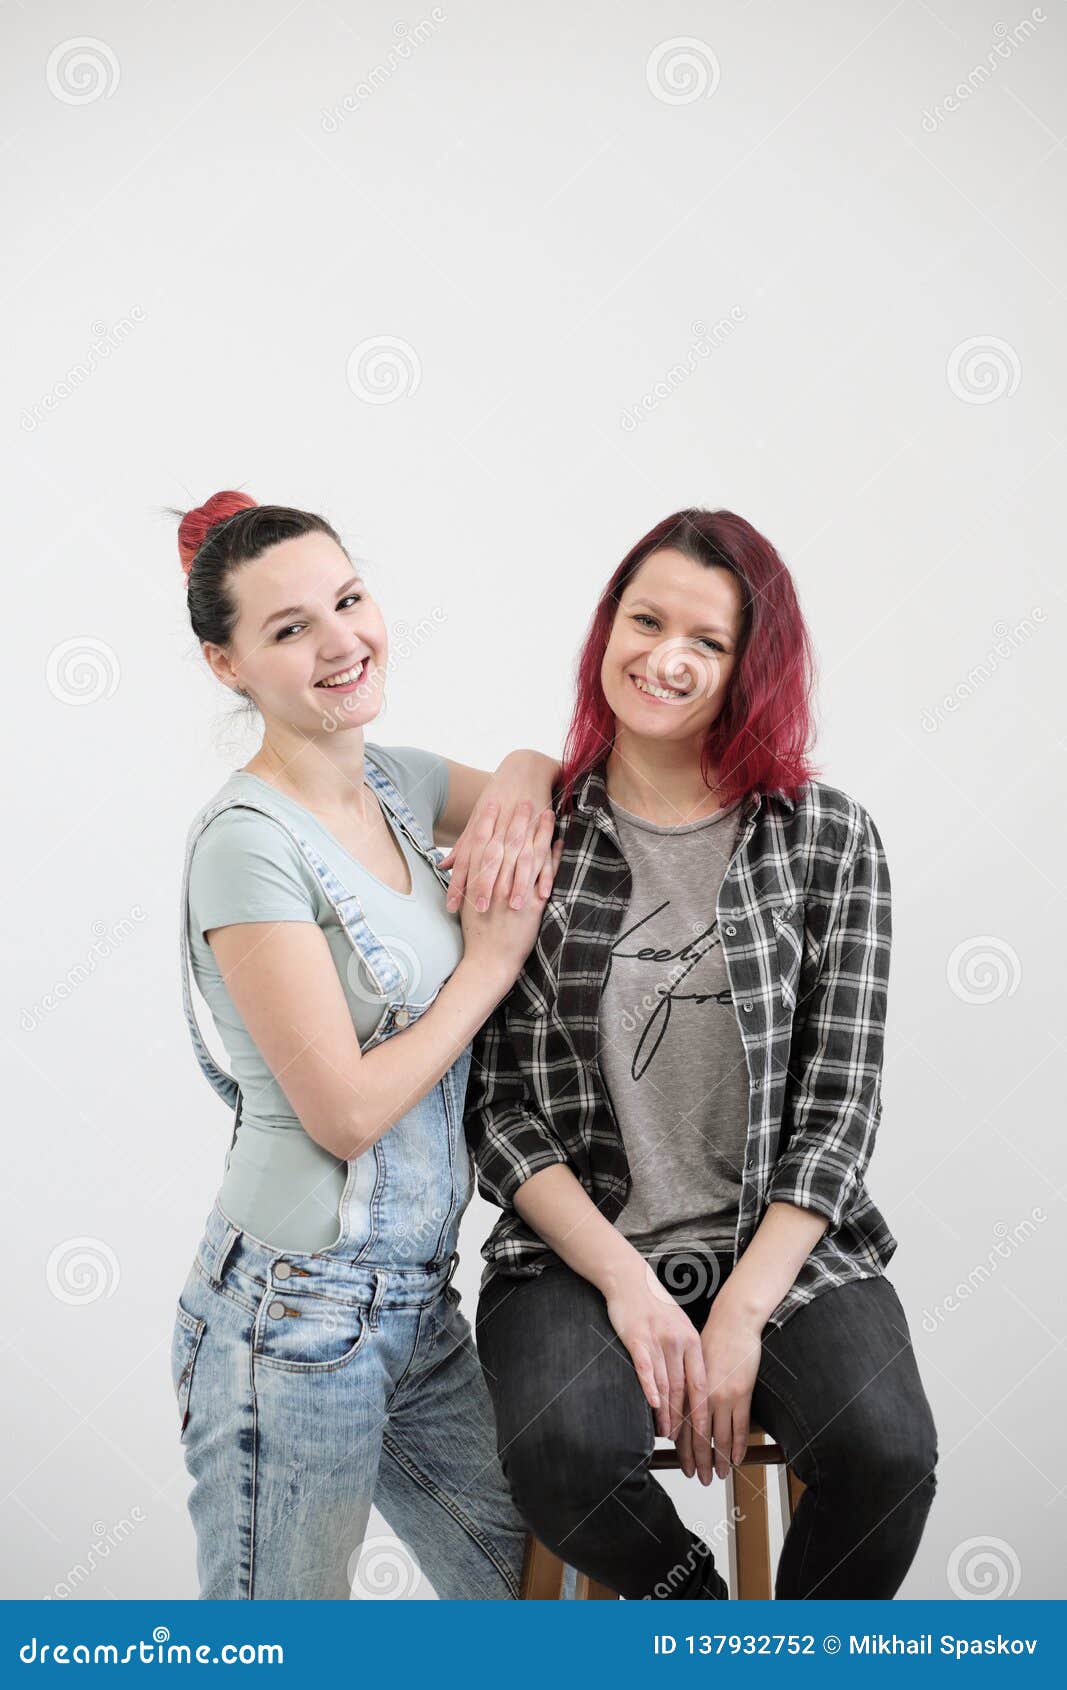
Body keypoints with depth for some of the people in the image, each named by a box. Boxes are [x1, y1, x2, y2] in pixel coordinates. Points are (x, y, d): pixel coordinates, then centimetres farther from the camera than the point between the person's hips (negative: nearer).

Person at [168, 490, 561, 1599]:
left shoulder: (397, 781, 6)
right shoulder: (249, 841, -17)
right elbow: (345, 1111, -19)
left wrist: (522, 786, 0)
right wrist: (492, 961, -9)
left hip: (417, 1301, 8)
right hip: (296, 1319, -8)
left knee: (533, 1584, 17)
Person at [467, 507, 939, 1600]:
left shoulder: (829, 838, 2)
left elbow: (840, 1103, -1)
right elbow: (496, 1107, -1)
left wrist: (741, 1313, -11)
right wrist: (626, 1279, -12)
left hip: (785, 1244, 1)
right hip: (578, 1247, 0)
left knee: (885, 1452, -26)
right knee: (563, 1451, -30)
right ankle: (701, 1604, 4)